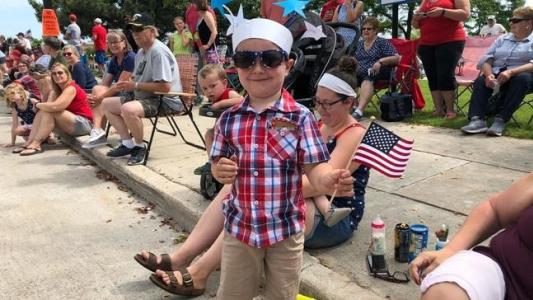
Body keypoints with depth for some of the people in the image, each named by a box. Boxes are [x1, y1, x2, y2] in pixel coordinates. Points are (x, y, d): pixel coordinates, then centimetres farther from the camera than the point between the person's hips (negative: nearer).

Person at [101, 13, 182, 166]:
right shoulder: (140, 52, 13)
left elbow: (164, 87, -26)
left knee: (128, 109, -36)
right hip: (146, 97, 10)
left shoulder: (158, 51, -18)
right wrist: (127, 84, 0)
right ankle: (128, 143, 6)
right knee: (106, 103, 11)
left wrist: (135, 85, -19)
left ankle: (140, 147, -10)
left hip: (165, 101, -10)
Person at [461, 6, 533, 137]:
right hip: (497, 75, 3)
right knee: (480, 80, -25)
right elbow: (486, 59, 8)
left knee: (522, 78, -35)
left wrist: (511, 72, -28)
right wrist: (489, 75, -15)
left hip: (520, 75, -3)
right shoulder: (502, 39, 20)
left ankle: (501, 119, -41)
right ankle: (478, 119, -45)